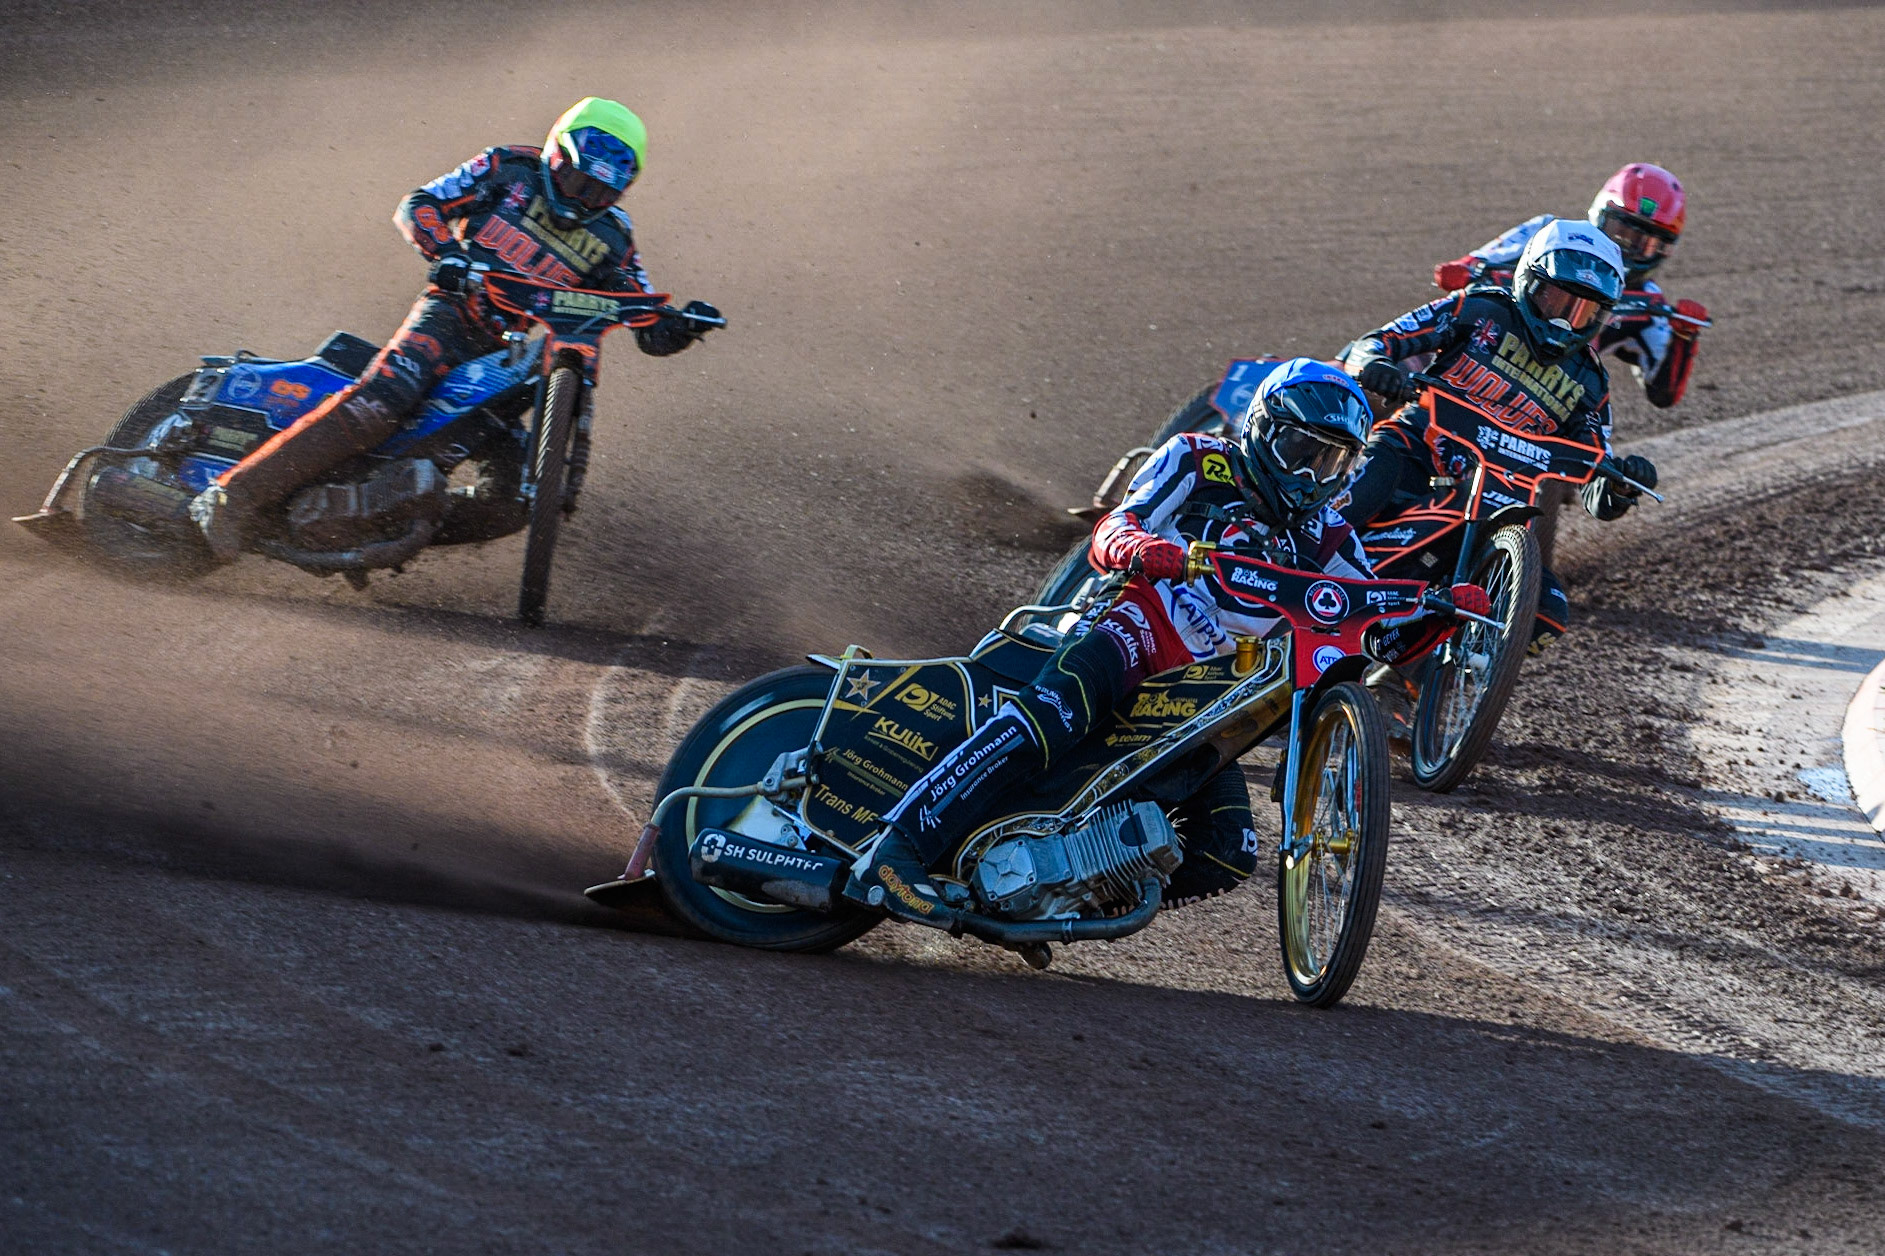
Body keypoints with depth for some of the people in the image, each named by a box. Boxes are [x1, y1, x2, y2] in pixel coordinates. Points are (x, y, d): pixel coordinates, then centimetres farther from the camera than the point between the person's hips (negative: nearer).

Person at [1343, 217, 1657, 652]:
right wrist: (1372, 363, -26)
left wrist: (1620, 488, -13)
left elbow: (1596, 496, 12)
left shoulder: (1588, 383, 15)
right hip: (1415, 447, -4)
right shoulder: (1481, 311, 5)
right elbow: (1371, 344, 0)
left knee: (1547, 614, -13)